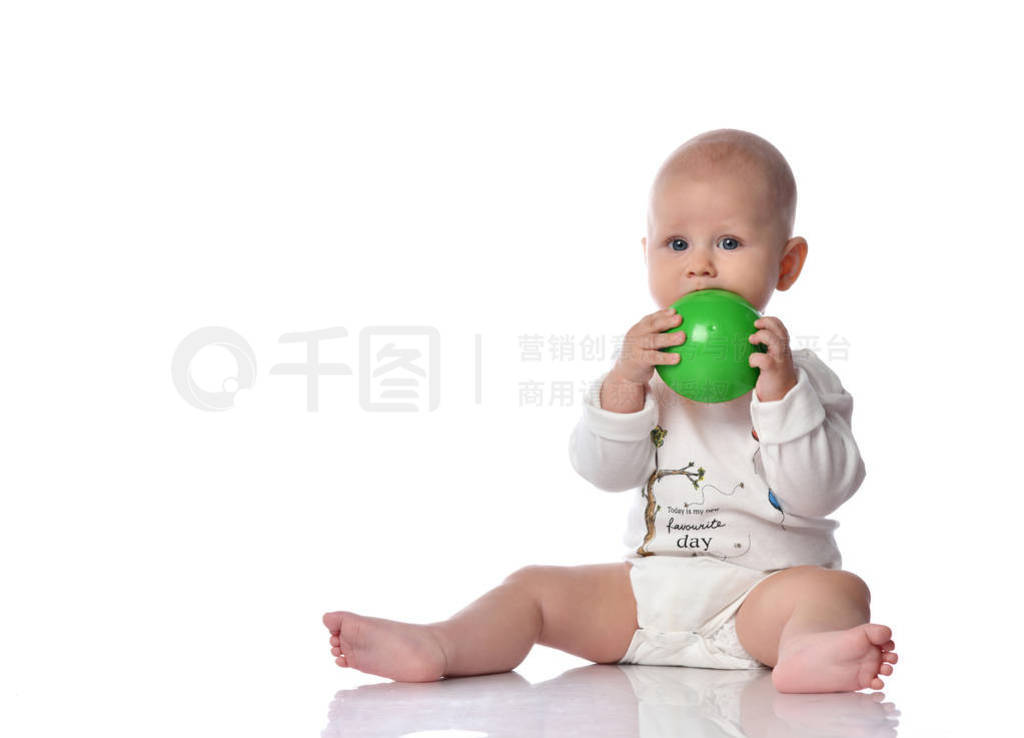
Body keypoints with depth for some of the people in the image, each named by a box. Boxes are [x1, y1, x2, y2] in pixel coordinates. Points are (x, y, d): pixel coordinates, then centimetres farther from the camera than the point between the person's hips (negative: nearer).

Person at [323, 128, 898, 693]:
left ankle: (807, 651, -62)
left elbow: (818, 493, -13)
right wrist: (624, 382, -18)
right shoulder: (648, 361, 8)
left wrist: (781, 391, -23)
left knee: (838, 591, -32)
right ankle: (436, 647, -27)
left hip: (760, 590, -4)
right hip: (650, 581, 4)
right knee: (537, 587, -8)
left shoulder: (799, 375, -2)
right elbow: (603, 471, -2)